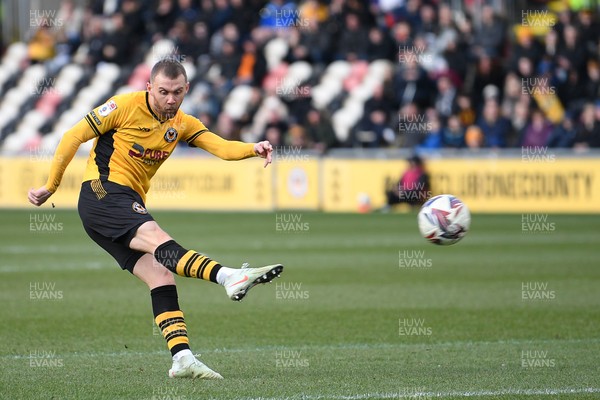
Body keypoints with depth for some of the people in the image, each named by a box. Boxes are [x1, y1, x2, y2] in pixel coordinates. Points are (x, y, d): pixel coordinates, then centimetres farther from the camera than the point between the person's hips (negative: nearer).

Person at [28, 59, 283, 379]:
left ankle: (181, 359, -16)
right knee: (158, 239, -29)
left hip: (129, 205, 8)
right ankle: (230, 277, -50)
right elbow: (73, 137, -2)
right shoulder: (126, 106, -7)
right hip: (101, 193, -8)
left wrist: (253, 149, -23)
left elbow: (220, 147, -2)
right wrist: (50, 187, 1)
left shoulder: (182, 124, 11)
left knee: (161, 276, -8)